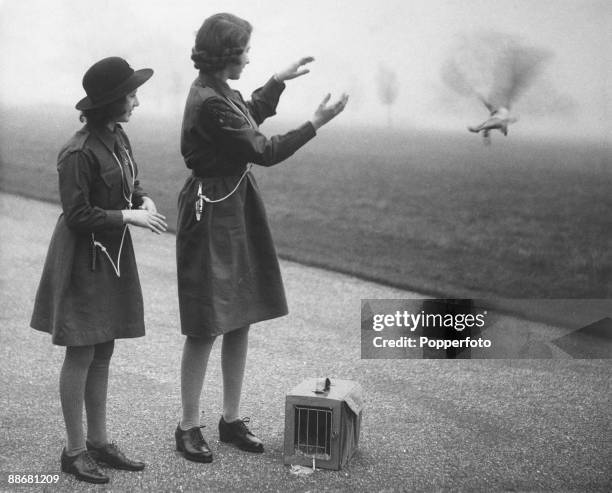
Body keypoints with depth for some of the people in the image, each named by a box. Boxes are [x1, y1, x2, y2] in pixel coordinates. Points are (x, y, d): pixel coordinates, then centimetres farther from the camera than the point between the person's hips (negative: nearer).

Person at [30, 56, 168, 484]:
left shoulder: (118, 139, 6)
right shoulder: (80, 152, -20)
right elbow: (77, 216, -19)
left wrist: (144, 200, -2)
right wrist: (129, 216, -18)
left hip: (113, 257, 8)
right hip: (84, 259, -8)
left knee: (103, 352, 13)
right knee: (81, 354, 1)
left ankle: (99, 442, 24)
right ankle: (74, 451, 14)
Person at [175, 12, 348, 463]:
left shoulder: (218, 91, 9)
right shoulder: (210, 104, -21)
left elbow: (249, 118, 30)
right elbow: (265, 152, -18)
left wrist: (281, 80, 31)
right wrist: (317, 123, -11)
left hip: (239, 210, 10)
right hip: (212, 216, -10)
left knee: (241, 320, 12)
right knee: (206, 327, 0)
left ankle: (232, 419, 24)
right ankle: (189, 427, 15)